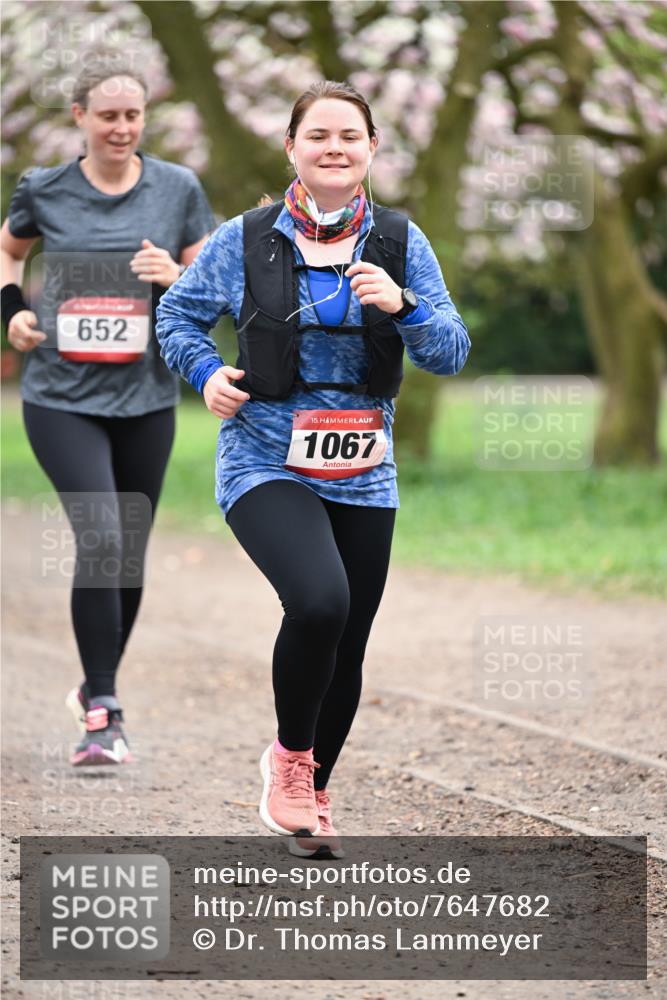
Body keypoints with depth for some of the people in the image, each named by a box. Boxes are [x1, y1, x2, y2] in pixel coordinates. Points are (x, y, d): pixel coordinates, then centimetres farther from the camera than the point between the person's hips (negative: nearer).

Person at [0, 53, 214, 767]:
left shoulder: (178, 190, 2)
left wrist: (176, 278, -14)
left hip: (145, 396, 3)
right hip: (62, 397, -2)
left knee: (130, 554, 11)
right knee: (99, 540, -17)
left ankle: (98, 689, 32)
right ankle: (101, 715, -14)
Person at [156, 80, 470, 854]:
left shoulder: (400, 243, 3)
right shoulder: (246, 239, -2)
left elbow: (451, 354, 1)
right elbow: (179, 311, 12)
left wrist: (402, 304, -17)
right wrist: (205, 372, -7)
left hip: (362, 476, 4)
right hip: (265, 465, -4)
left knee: (345, 651, 9)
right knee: (319, 601, -28)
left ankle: (311, 794, 33)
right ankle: (289, 757, -3)